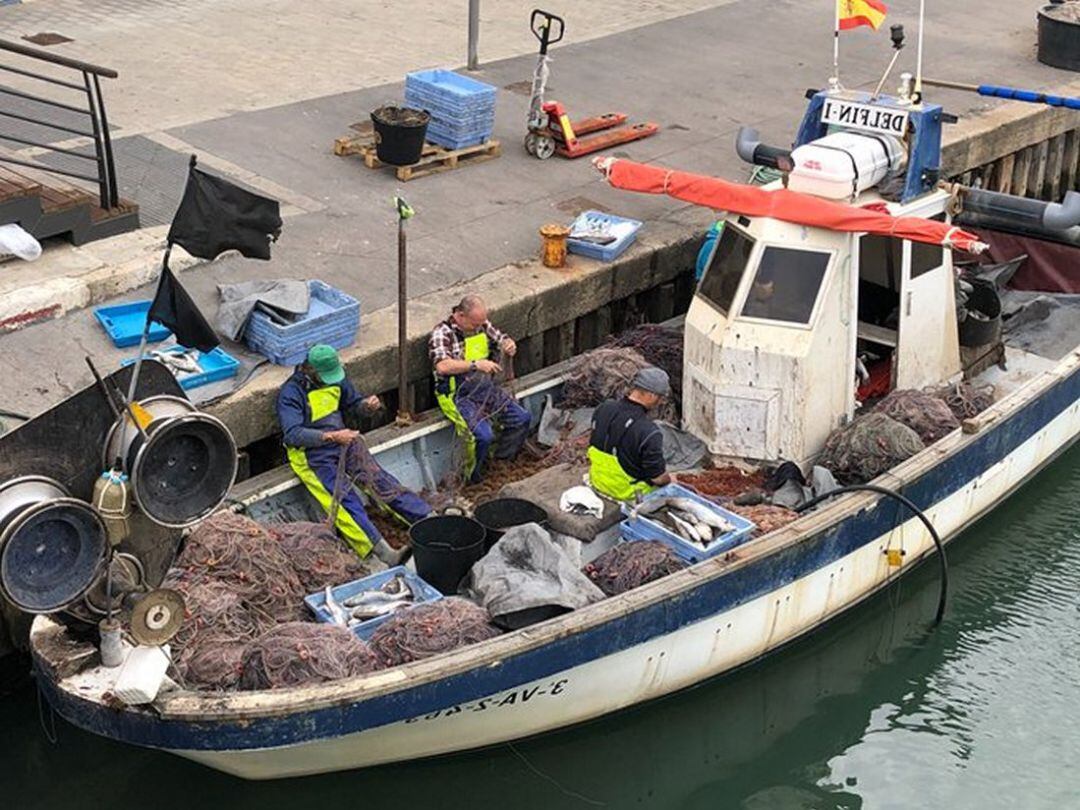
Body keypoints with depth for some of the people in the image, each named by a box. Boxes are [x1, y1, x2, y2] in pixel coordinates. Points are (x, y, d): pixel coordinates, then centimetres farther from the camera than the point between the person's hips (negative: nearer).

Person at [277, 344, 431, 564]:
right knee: (344, 499, -24)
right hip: (312, 453, -6)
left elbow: (353, 402, 23)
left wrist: (367, 404, -2)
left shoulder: (335, 378, 7)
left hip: (342, 441, 6)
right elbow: (293, 434, -24)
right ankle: (384, 553, -37)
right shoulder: (291, 393, -13)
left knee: (379, 479, -13)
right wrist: (331, 436, -35)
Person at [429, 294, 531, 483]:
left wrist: (509, 346, -6)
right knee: (483, 435, -27)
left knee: (522, 418, -5)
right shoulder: (442, 333, -15)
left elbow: (501, 340, 20)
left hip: (486, 389, 8)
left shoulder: (482, 325, 6)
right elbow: (442, 366, -30)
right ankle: (470, 480, -5)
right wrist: (476, 364, -34)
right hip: (458, 395, -8)